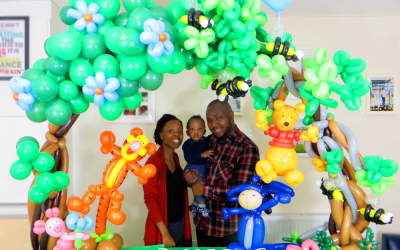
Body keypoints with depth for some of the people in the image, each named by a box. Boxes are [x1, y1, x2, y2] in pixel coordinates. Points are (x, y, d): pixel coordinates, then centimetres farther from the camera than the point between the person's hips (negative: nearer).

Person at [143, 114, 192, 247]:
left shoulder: (175, 157, 3)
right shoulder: (154, 162, -19)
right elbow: (150, 199, -19)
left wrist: (186, 180, -2)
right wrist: (165, 233, -21)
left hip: (182, 223, 7)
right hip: (163, 225, -7)